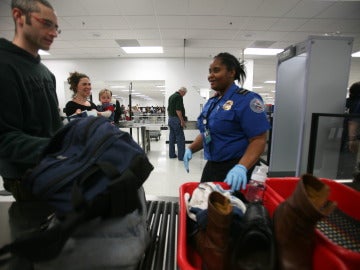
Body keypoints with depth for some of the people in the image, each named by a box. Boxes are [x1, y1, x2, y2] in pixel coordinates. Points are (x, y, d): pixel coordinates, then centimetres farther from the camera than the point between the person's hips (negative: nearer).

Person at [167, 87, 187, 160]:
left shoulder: (171, 96, 17)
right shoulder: (178, 97, -13)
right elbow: (178, 110, -21)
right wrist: (182, 120, -18)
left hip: (170, 119, 10)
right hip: (176, 120, -10)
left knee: (172, 138, 12)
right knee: (180, 138, -5)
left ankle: (172, 154, 17)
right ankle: (181, 156, -3)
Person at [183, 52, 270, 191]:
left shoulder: (246, 100, -14)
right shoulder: (211, 102, 8)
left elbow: (259, 140, -19)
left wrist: (241, 168, -32)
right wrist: (190, 149, 2)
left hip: (234, 170, -7)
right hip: (211, 166, 7)